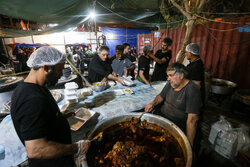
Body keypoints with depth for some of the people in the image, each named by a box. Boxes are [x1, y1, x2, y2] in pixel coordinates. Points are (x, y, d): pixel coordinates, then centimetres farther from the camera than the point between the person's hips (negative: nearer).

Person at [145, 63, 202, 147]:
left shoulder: (192, 90, -17)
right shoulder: (170, 83, 5)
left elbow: (192, 119, -22)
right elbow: (161, 96, 20)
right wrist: (153, 103, -1)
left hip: (177, 126, -6)